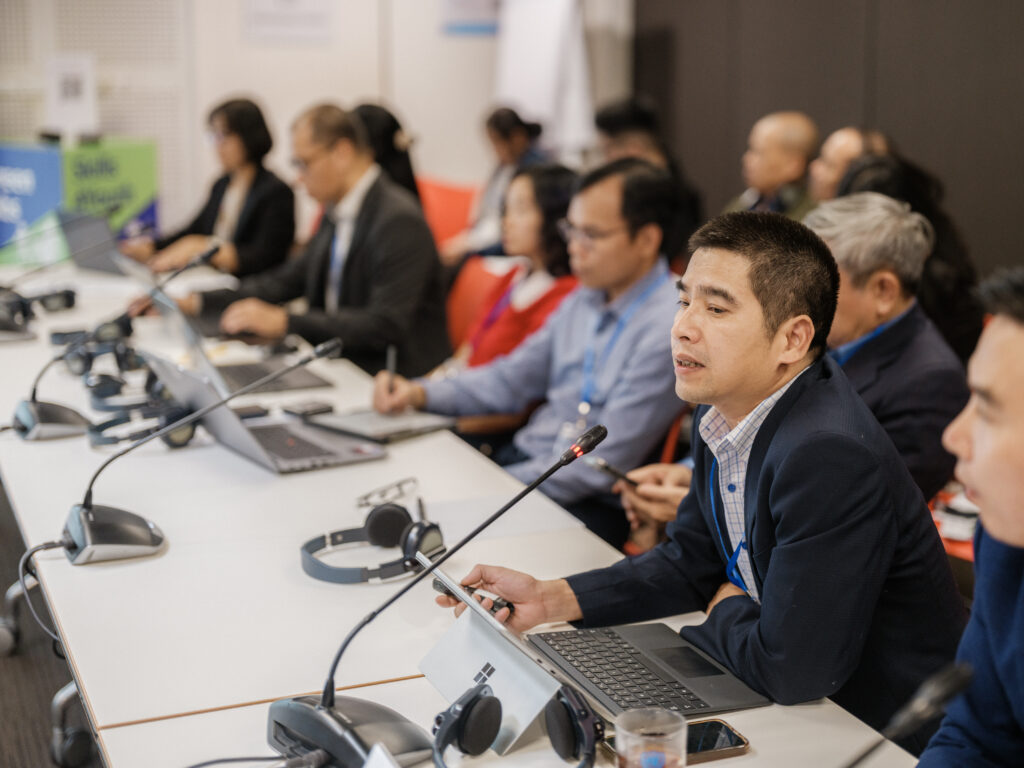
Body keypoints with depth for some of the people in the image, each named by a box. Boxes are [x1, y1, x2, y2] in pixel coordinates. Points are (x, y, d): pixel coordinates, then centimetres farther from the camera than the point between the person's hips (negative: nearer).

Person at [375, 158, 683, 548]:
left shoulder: (667, 329, -19)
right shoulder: (584, 301, 10)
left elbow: (598, 468, -21)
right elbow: (513, 378, 19)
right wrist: (421, 393, 4)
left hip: (589, 503, -8)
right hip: (523, 455, 8)